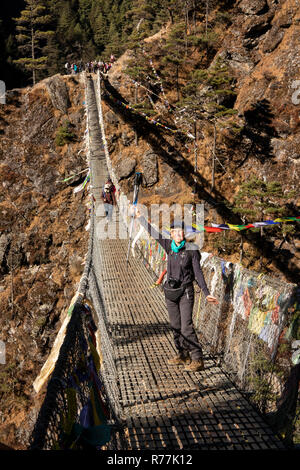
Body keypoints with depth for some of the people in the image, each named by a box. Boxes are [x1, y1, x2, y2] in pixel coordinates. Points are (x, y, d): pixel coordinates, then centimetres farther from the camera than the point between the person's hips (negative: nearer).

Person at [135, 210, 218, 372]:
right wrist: (140, 217, 21)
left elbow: (198, 273, -6)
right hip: (170, 292, 5)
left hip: (185, 291, -5)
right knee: (175, 326, 11)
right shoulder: (169, 246, 2)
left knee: (186, 326, -10)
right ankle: (182, 355, 25)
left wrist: (206, 293, -11)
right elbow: (153, 232, 13)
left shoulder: (191, 250, -9)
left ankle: (197, 360, -4)